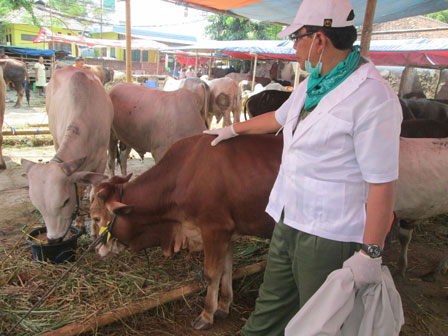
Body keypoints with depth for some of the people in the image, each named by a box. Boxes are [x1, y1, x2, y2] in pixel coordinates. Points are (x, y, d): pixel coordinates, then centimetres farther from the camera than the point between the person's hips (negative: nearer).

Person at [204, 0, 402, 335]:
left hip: (329, 235, -7)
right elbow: (279, 118, 24)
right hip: (289, 220, 8)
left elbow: (383, 183, -20)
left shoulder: (373, 98, -20)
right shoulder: (312, 84, 7)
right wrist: (233, 129, 36)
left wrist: (370, 254, -17)